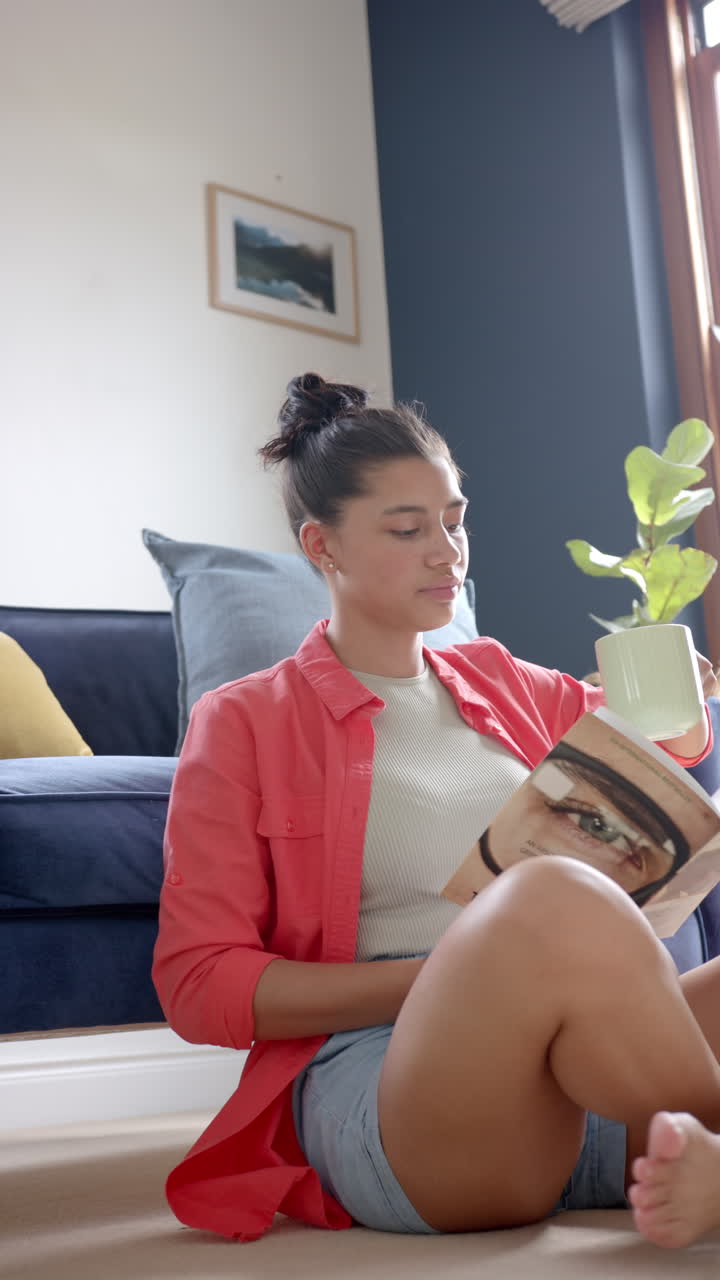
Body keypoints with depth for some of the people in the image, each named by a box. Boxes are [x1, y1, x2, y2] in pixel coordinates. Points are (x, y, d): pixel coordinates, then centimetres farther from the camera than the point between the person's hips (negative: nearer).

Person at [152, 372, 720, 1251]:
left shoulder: (501, 685, 21)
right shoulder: (243, 724, 8)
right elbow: (197, 983, -1)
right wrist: (452, 976, -12)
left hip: (603, 1077, 5)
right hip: (375, 1072, -4)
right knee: (553, 899, -35)